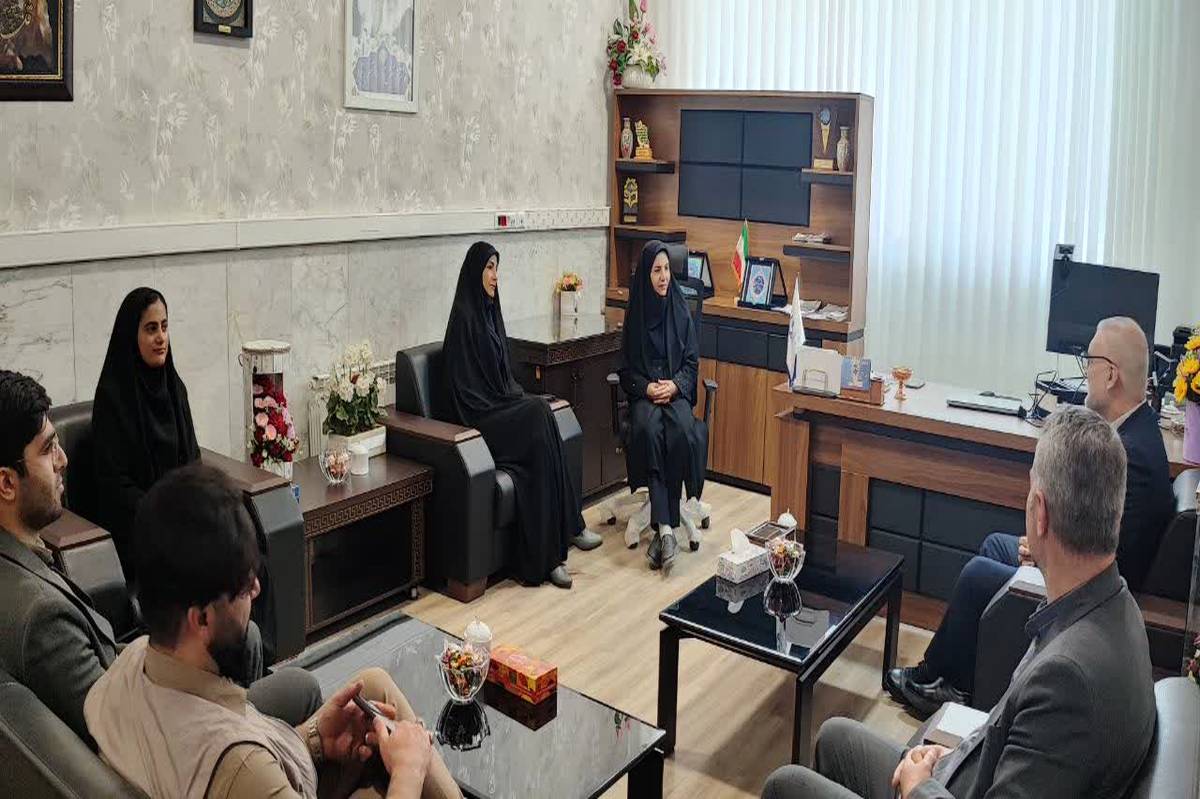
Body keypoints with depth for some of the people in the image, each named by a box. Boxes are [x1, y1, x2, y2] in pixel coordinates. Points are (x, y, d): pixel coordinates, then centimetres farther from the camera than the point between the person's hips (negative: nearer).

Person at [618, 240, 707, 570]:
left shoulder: (680, 309, 6)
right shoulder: (635, 312, 4)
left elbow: (692, 361, 7)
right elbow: (626, 368, 6)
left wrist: (675, 384, -12)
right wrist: (646, 387, -12)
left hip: (677, 391, 1)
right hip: (643, 392, -1)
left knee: (682, 432, -32)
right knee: (648, 431, -34)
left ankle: (663, 527, -26)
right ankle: (666, 528, -37)